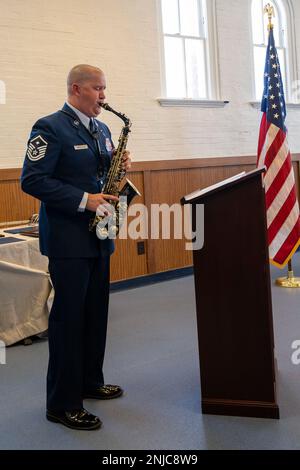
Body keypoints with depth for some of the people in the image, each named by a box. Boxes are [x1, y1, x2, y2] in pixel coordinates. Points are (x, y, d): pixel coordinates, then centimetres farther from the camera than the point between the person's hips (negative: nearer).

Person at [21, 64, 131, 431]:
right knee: (68, 316, -3)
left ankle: (90, 382, 30)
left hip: (98, 235, 8)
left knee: (95, 312, 14)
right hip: (67, 238, -8)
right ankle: (62, 404, 8)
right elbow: (32, 180, -17)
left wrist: (119, 166, -1)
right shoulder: (50, 127, -10)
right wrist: (83, 201, -22)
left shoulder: (101, 129, 14)